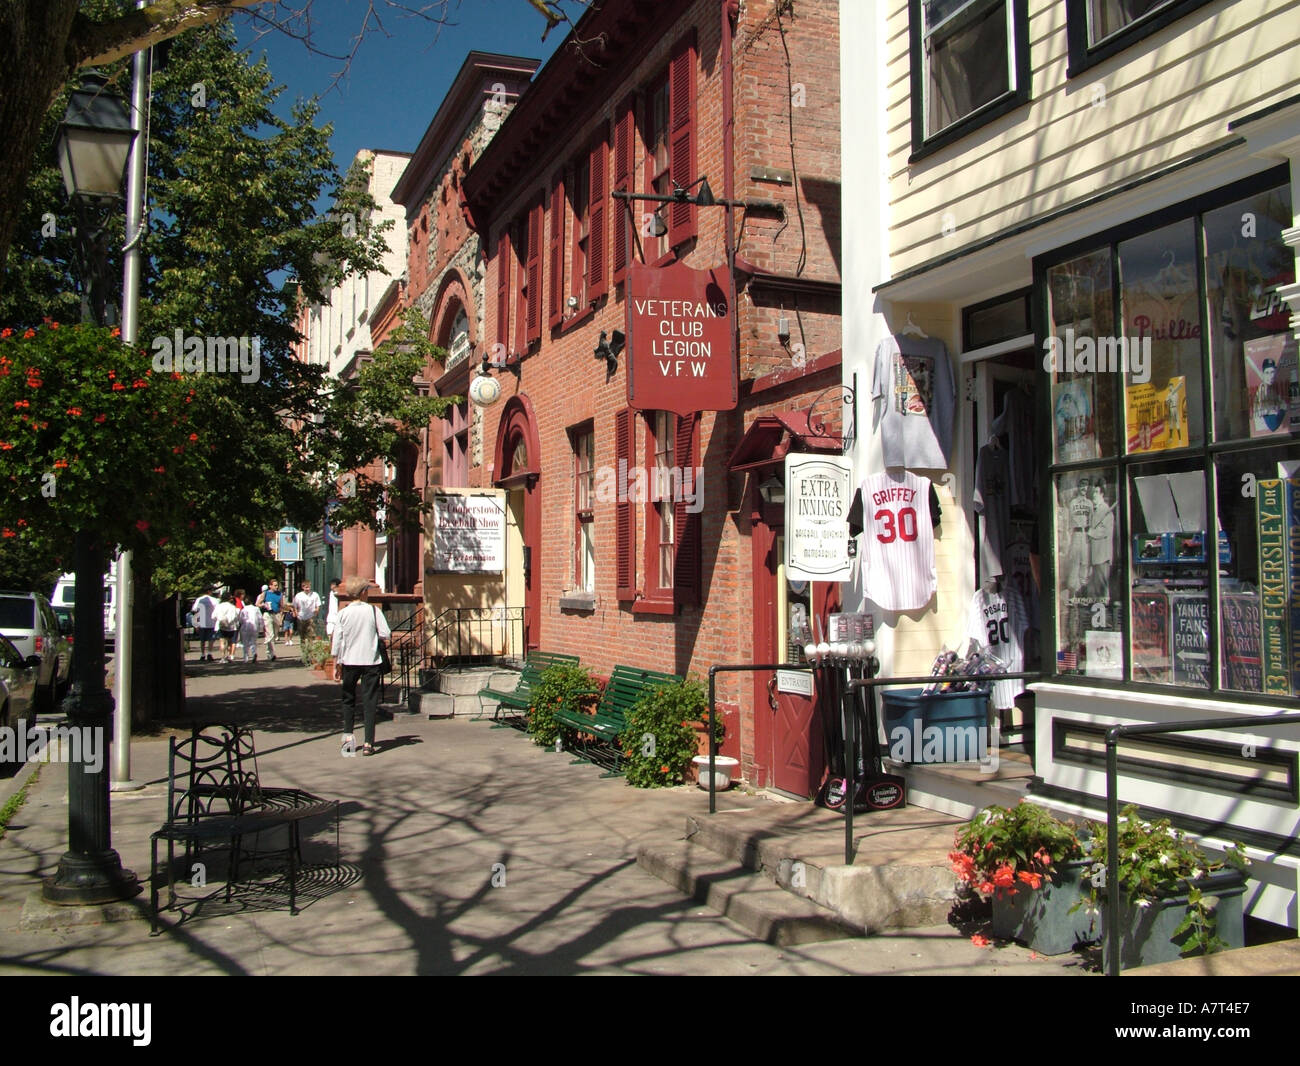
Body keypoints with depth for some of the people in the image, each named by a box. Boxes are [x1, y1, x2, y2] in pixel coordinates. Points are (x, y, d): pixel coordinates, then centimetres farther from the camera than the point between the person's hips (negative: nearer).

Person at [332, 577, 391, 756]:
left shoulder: (343, 613, -2)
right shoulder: (373, 610, -6)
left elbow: (336, 642, -2)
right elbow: (386, 634, -8)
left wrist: (336, 665, 7)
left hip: (349, 661, 1)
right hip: (370, 661, -1)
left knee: (348, 698, 19)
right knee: (370, 701, 3)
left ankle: (348, 734, 13)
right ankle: (368, 743, 1)